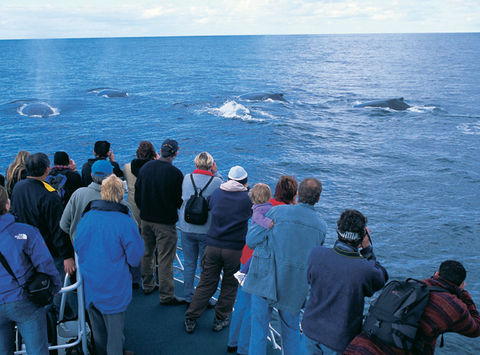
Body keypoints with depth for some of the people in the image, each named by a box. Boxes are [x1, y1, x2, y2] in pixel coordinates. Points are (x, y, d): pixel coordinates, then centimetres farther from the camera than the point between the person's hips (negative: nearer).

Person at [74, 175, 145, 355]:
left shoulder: (85, 218, -6)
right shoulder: (125, 222, -21)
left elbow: (77, 248, 8)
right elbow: (136, 257, -14)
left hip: (89, 287, 5)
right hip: (114, 290, -5)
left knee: (98, 331, 23)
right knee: (115, 334, 9)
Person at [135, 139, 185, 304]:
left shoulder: (145, 167, 0)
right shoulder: (175, 173, -18)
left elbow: (137, 193, 8)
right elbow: (180, 200, -11)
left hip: (145, 219, 6)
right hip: (165, 222, -6)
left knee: (147, 253, 21)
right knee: (165, 259, 1)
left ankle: (148, 286, 36)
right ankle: (166, 296, 8)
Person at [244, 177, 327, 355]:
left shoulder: (277, 212, -11)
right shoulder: (321, 226, 1)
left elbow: (251, 240, -9)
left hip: (265, 281, -3)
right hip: (294, 287, 3)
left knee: (259, 328, 9)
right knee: (291, 329, 22)